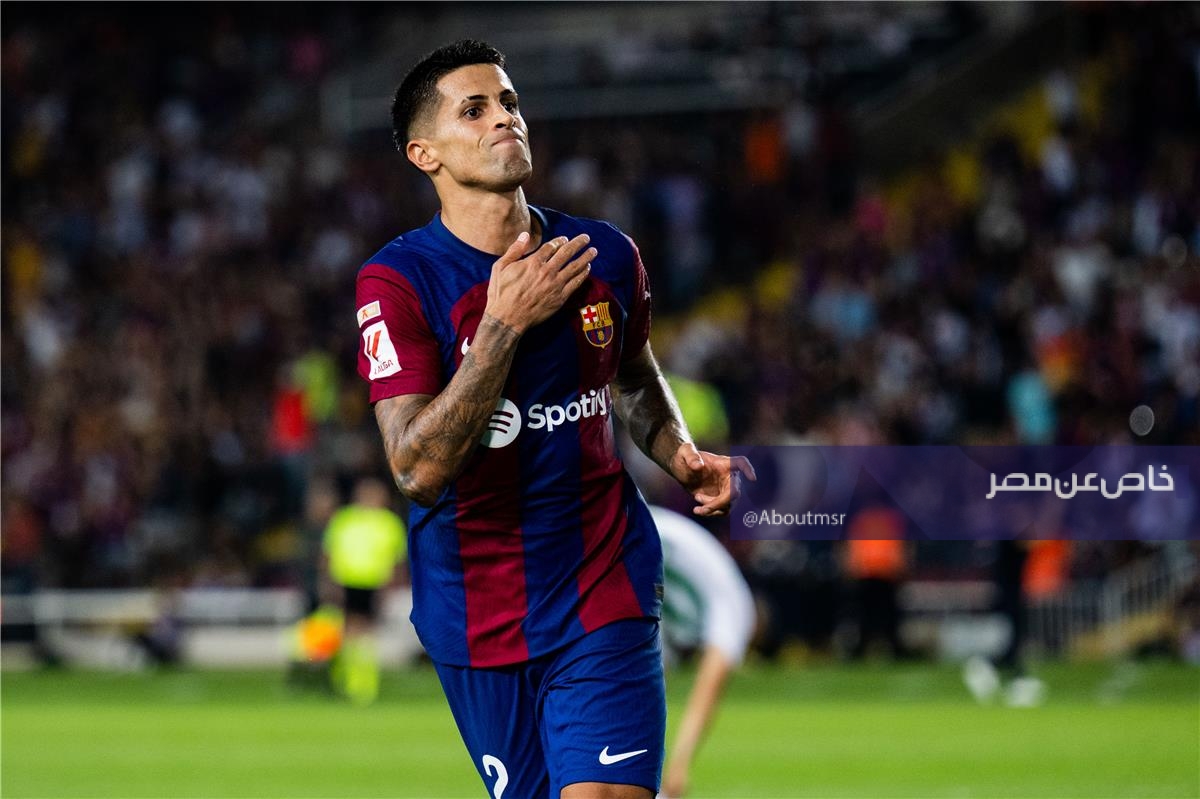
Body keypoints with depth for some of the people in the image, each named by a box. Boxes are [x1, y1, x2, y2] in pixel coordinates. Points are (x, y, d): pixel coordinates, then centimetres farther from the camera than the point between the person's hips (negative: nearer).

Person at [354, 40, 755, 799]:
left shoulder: (606, 255, 2)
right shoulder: (397, 280, -10)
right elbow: (418, 470, -21)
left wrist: (680, 454, 4)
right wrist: (503, 325, -25)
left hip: (606, 594, 1)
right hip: (477, 616, -1)